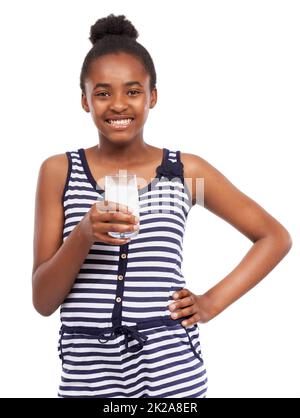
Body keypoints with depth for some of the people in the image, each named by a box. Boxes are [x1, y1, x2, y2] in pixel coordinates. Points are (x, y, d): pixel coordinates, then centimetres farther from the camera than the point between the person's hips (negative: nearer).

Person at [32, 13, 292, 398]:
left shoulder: (186, 170, 0)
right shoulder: (59, 171, 0)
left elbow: (276, 237, 9)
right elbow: (43, 301, -3)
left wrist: (213, 301, -1)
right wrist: (83, 235, -19)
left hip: (170, 371, 0)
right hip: (87, 371, 1)